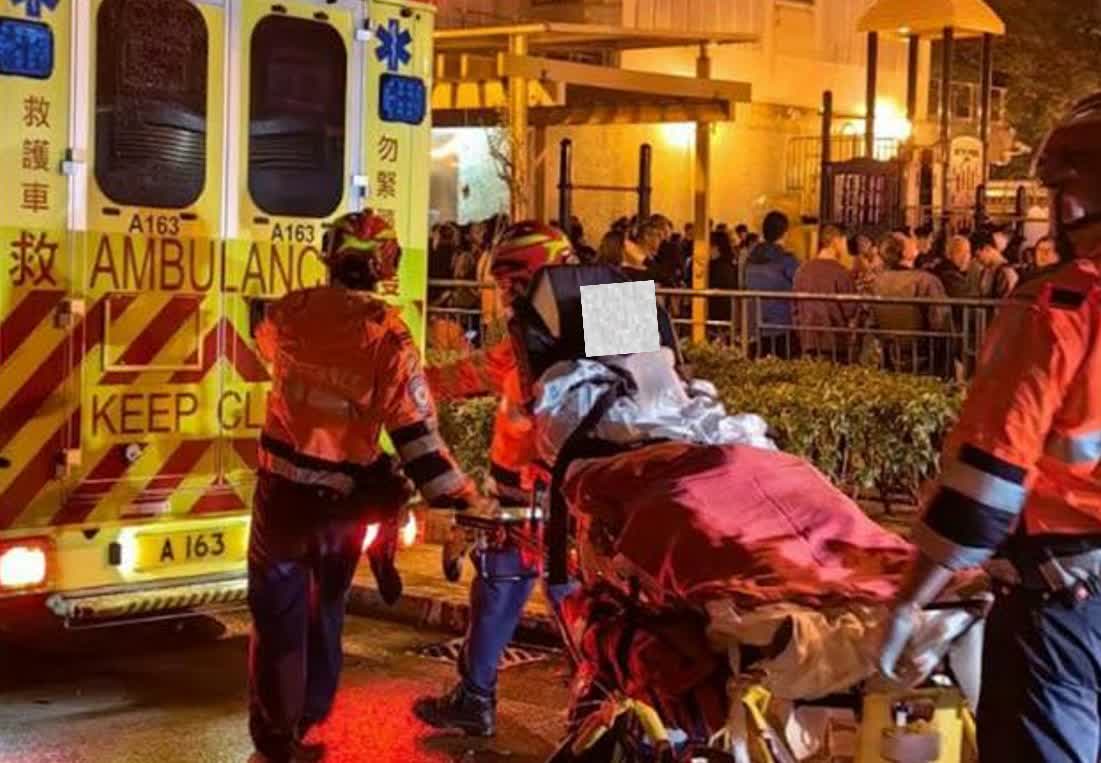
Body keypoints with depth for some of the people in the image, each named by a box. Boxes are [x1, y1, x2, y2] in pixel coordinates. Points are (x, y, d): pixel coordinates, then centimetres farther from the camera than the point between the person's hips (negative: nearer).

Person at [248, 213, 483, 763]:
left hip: (285, 487, -1)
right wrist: (461, 500, -15)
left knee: (278, 615, 8)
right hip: (347, 497, 1)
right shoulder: (389, 337, -14)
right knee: (325, 610, 21)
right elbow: (416, 432, -17)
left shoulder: (290, 313, -7)